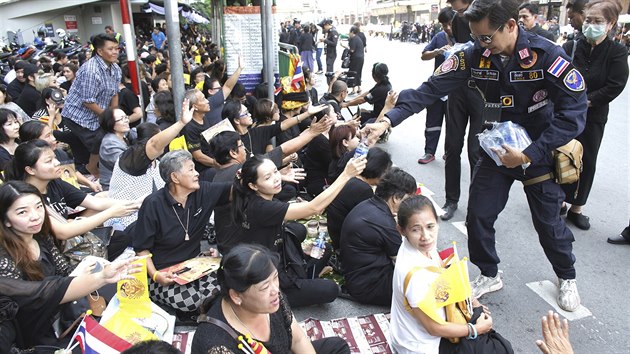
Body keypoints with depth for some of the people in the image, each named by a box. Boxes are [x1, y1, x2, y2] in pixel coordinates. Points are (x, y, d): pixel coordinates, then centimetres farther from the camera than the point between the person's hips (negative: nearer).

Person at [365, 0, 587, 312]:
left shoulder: (548, 56, -23)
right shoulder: (475, 56, -14)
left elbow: (574, 111, -22)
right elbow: (431, 89, -19)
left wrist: (529, 154, -26)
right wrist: (388, 120, -30)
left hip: (539, 152, -3)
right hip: (497, 150, 3)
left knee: (548, 221, 10)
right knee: (478, 215, 3)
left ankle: (567, 277, 39)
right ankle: (489, 275, 29)